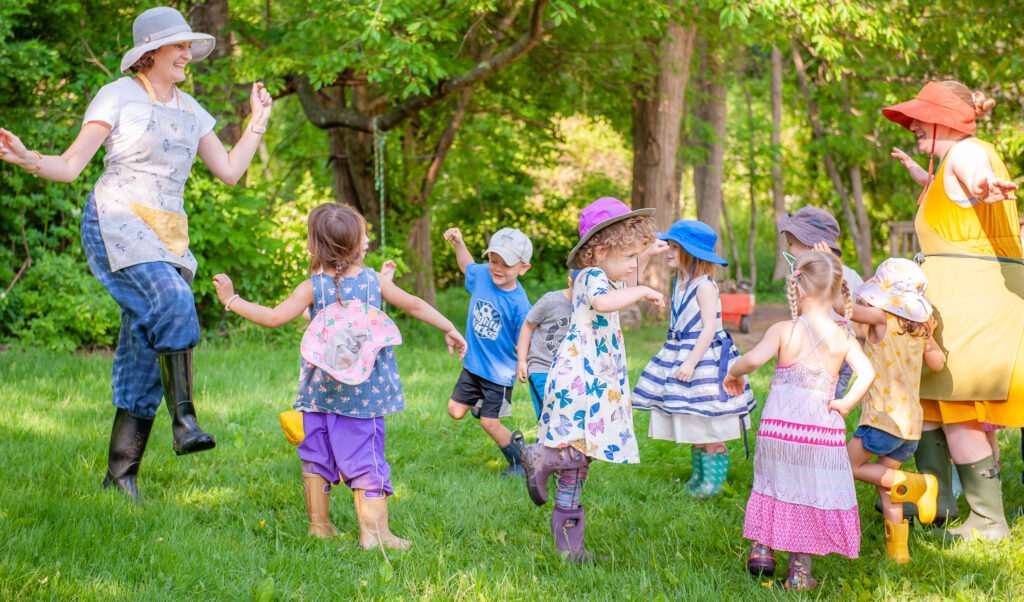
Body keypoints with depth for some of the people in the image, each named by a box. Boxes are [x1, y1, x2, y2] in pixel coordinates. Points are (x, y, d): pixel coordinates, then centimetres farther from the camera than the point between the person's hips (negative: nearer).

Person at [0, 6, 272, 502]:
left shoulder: (189, 111, 17)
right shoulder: (117, 97, -2)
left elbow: (229, 171, 18)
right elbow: (70, 166, -7)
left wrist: (257, 122, 20)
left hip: (166, 237, 6)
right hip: (116, 222, -6)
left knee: (145, 348, 0)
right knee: (173, 303, -31)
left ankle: (121, 471, 3)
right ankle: (183, 420, -29)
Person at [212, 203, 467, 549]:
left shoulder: (313, 287, -5)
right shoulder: (373, 280, 1)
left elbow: (275, 317, -8)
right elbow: (414, 305, 9)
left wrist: (231, 301, 3)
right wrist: (449, 329, 22)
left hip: (321, 390, 0)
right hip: (362, 391, 0)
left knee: (316, 456, 12)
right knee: (365, 457, 2)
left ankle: (319, 524, 19)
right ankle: (374, 530, 0)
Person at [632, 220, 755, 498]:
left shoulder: (705, 286, -16)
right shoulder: (680, 283, 10)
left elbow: (709, 328, -20)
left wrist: (691, 362, -24)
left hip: (705, 358, -9)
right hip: (681, 355, 9)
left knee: (709, 429, -3)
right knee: (694, 428, 14)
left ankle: (713, 481, 6)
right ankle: (698, 477, 23)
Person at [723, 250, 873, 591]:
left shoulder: (784, 331, -5)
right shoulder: (844, 339, 2)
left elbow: (753, 359, -18)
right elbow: (866, 373, -11)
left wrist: (733, 374, 1)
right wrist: (846, 404, -2)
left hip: (779, 426, -1)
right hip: (822, 431, 1)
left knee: (774, 484, 21)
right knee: (809, 495, 9)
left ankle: (761, 547, 15)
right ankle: (799, 571, 10)